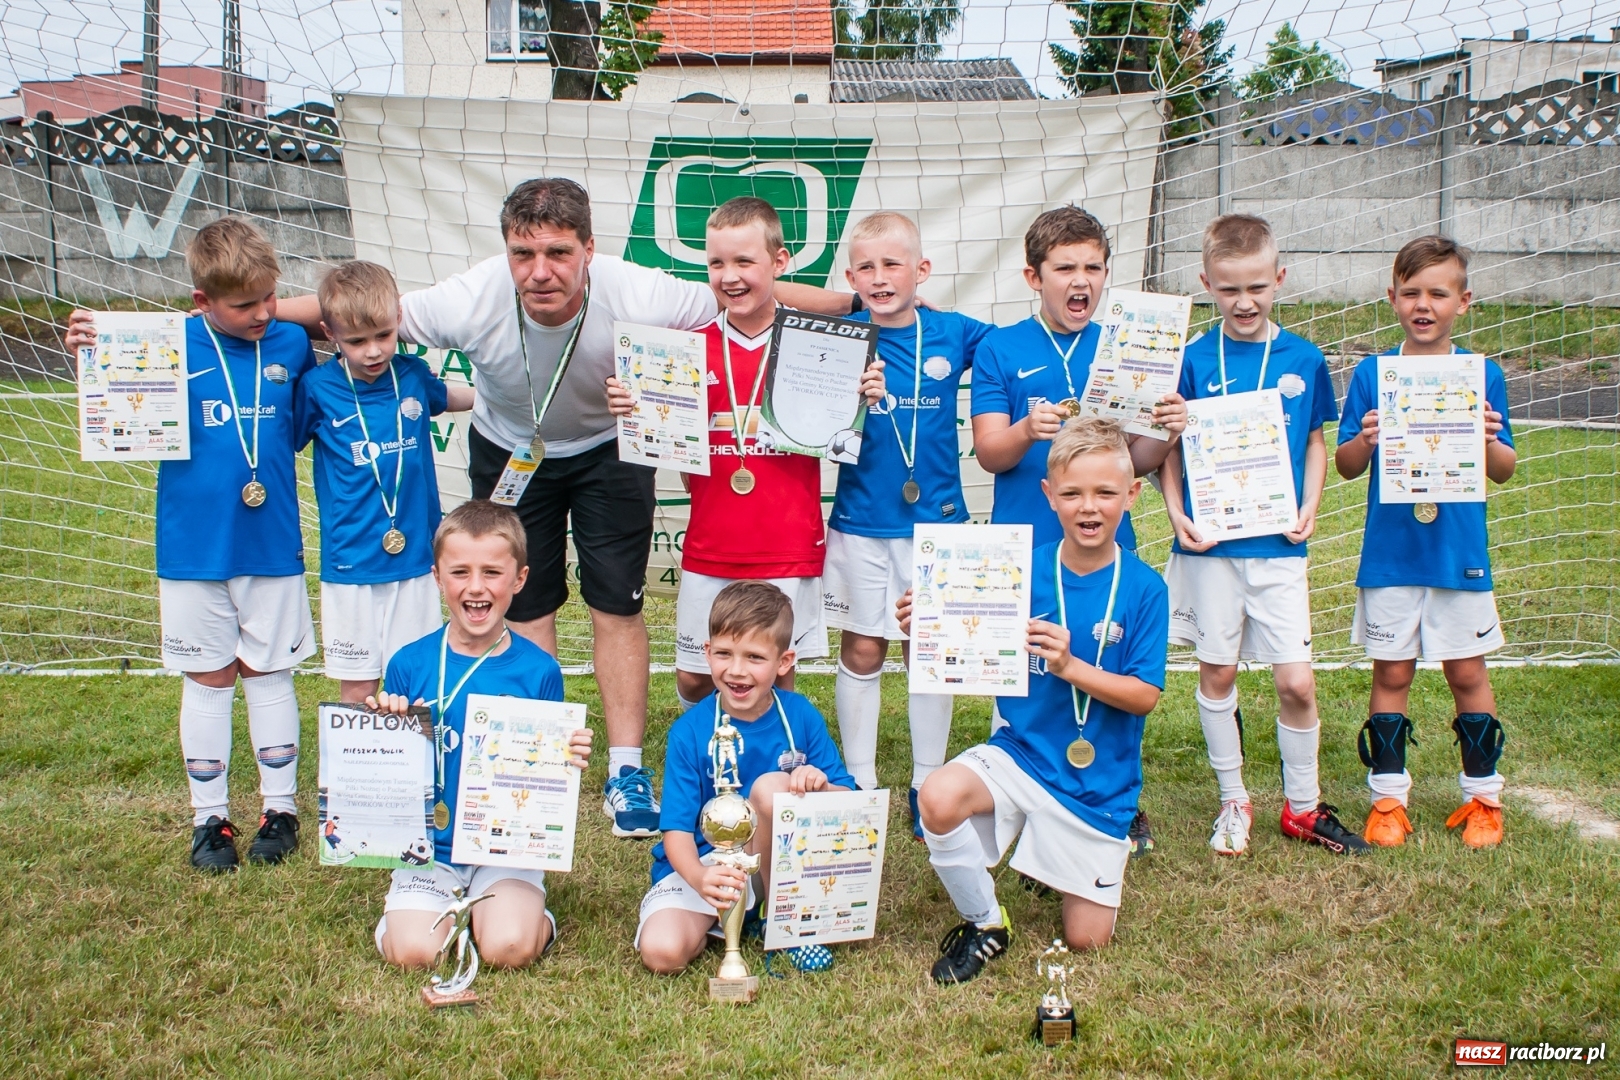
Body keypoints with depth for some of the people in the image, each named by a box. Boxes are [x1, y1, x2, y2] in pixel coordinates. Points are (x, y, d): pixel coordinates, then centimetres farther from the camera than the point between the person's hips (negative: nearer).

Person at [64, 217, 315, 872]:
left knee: (269, 672, 12)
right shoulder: (172, 347, -8)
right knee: (207, 678, 9)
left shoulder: (292, 345, -1)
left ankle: (280, 808, 24)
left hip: (272, 547, 1)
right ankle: (209, 818, 21)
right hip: (194, 549, -1)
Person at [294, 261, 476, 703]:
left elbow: (449, 398, 22)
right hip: (350, 565, -2)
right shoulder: (316, 389, -8)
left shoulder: (413, 375, 0)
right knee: (358, 689, 8)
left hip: (415, 559, 2)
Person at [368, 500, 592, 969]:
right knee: (412, 952, -18)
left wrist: (568, 760, -18)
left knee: (509, 949, -22)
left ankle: (534, 913, 11)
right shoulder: (409, 665, -3)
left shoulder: (539, 671, -5)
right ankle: (426, 907, 14)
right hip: (429, 847, 1)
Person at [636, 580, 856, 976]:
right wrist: (699, 878, -38)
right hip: (703, 863, -1)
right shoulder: (689, 732, -11)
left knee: (770, 787, -29)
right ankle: (721, 919, 5)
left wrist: (822, 786, -29)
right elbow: (677, 829, -16)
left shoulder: (801, 716, -6)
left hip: (783, 861, 2)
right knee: (662, 951, -29)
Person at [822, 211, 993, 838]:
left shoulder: (953, 335, 0)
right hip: (861, 522, -1)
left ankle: (928, 781, 24)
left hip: (937, 520, 1)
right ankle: (859, 780, 23)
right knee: (861, 649, 8)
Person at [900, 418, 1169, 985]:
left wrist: (1070, 667, -26)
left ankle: (1109, 849, 39)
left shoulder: (1143, 590, -9)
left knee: (1087, 939, 5)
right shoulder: (1023, 573, -8)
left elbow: (1144, 696, -11)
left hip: (1100, 780, 0)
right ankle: (985, 924, -4)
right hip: (1019, 752, 0)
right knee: (938, 798, -33)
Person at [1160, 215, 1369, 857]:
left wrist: (1310, 508, -3)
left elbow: (1315, 441, 12)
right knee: (1217, 672, 9)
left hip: (1278, 543, 1)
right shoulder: (1194, 360, -2)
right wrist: (1177, 513, -11)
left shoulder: (1304, 360, 3)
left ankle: (1303, 805, 20)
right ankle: (1233, 802, 25)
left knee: (1296, 681, 0)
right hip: (1210, 541, -1)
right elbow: (1171, 448, 2)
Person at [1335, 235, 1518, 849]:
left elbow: (1504, 472, 5)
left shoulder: (1482, 375, 1)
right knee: (1391, 673, 6)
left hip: (1460, 553, 0)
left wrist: (1490, 442, -16)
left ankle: (1482, 797, 22)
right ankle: (1388, 797, 18)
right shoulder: (1371, 374, 1)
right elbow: (1345, 467, 2)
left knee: (1467, 672, 7)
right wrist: (1364, 441, -19)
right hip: (1388, 556, 0)